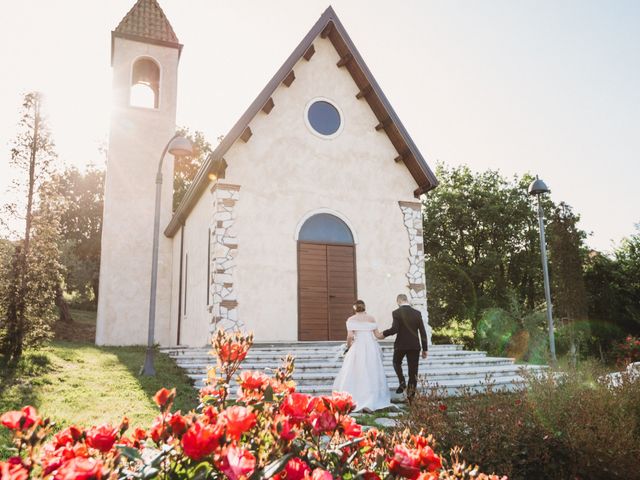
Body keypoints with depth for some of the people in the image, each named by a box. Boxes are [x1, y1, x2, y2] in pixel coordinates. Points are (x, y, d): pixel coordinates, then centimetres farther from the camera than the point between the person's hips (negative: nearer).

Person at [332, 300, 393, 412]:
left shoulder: (351, 319, -1)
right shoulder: (371, 318, 5)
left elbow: (350, 336, -10)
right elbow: (377, 335, 5)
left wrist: (348, 346, 7)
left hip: (358, 348, -2)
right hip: (371, 348, 2)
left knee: (355, 374, 5)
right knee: (372, 375, 8)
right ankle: (371, 401, 5)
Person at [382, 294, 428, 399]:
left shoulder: (396, 313, -9)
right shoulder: (417, 313, 2)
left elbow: (394, 329, -18)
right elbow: (423, 332, 2)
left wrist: (383, 334, 0)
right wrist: (425, 349, 8)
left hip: (401, 345, -2)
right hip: (414, 346, 3)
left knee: (397, 363, 26)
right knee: (413, 372, 8)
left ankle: (402, 382, 9)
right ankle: (411, 395, 10)